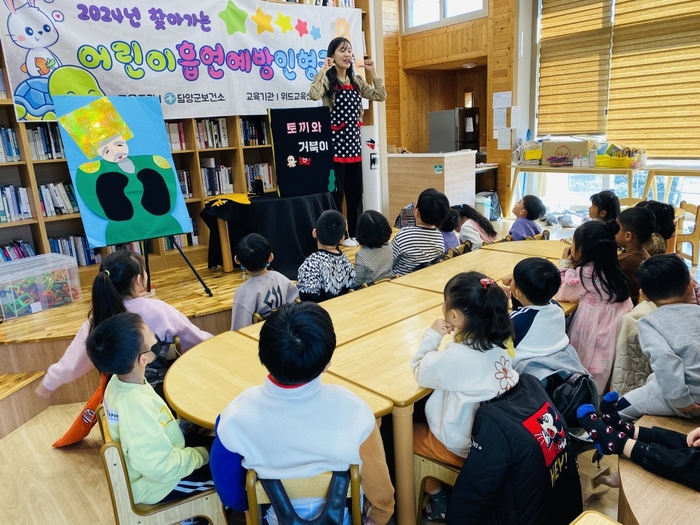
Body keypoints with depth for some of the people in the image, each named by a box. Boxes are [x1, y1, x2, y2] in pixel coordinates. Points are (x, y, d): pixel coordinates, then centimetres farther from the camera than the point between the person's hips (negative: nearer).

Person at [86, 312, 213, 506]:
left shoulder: (119, 382, -9)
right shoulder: (136, 406, -35)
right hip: (154, 483, -8)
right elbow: (163, 469, -32)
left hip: (148, 468, 8)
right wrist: (202, 455, -19)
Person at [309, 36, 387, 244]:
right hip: (335, 144, -7)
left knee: (355, 193, 12)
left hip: (353, 143, 7)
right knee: (335, 193, -2)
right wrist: (324, 70, -20)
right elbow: (314, 95, -27)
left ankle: (355, 234, 23)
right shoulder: (327, 79, -7)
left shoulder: (356, 81, 13)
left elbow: (380, 96, 13)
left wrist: (372, 72, 6)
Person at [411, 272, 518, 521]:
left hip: (463, 447, -7)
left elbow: (419, 372, -13)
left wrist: (432, 335, -7)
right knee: (424, 415, 25)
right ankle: (446, 491, 34)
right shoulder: (498, 343, -10)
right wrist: (455, 334, -4)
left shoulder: (456, 357, -32)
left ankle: (438, 500, 26)